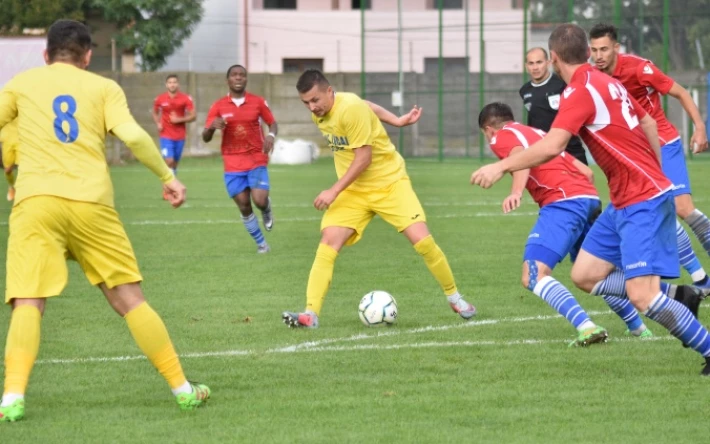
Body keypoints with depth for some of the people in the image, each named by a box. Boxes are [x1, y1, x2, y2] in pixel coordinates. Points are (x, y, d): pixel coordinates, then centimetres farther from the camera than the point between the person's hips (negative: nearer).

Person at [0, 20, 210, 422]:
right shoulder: (104, 87, 13)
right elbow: (133, 135, -1)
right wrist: (167, 176, 10)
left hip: (36, 201, -1)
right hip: (91, 202, 1)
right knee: (130, 299, 9)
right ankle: (182, 388, 14)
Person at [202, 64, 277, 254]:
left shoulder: (258, 102, -1)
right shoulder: (218, 106, -1)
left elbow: (273, 123, 9)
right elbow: (206, 138, -1)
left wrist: (271, 135, -14)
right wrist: (212, 126, -25)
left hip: (257, 161, -1)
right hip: (233, 164, 1)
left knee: (260, 201, -17)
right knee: (244, 207, 0)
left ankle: (267, 209, 21)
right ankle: (261, 243, 18)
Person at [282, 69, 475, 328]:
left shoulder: (350, 108, -24)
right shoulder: (318, 114, -1)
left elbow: (363, 158, -24)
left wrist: (334, 192, -24)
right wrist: (397, 121, 9)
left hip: (389, 182, -6)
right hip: (353, 190, 6)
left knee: (422, 240, -14)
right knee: (328, 243, -14)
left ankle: (454, 298, 8)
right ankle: (310, 314, -17)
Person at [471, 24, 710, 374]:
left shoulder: (580, 91, -16)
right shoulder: (606, 83, 11)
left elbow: (551, 147, -28)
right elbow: (648, 123, 22)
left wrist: (501, 167, -20)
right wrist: (656, 174, 30)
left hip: (643, 201, -10)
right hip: (624, 201, 10)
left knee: (641, 296, -16)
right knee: (585, 275, 8)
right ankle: (680, 298, 11)